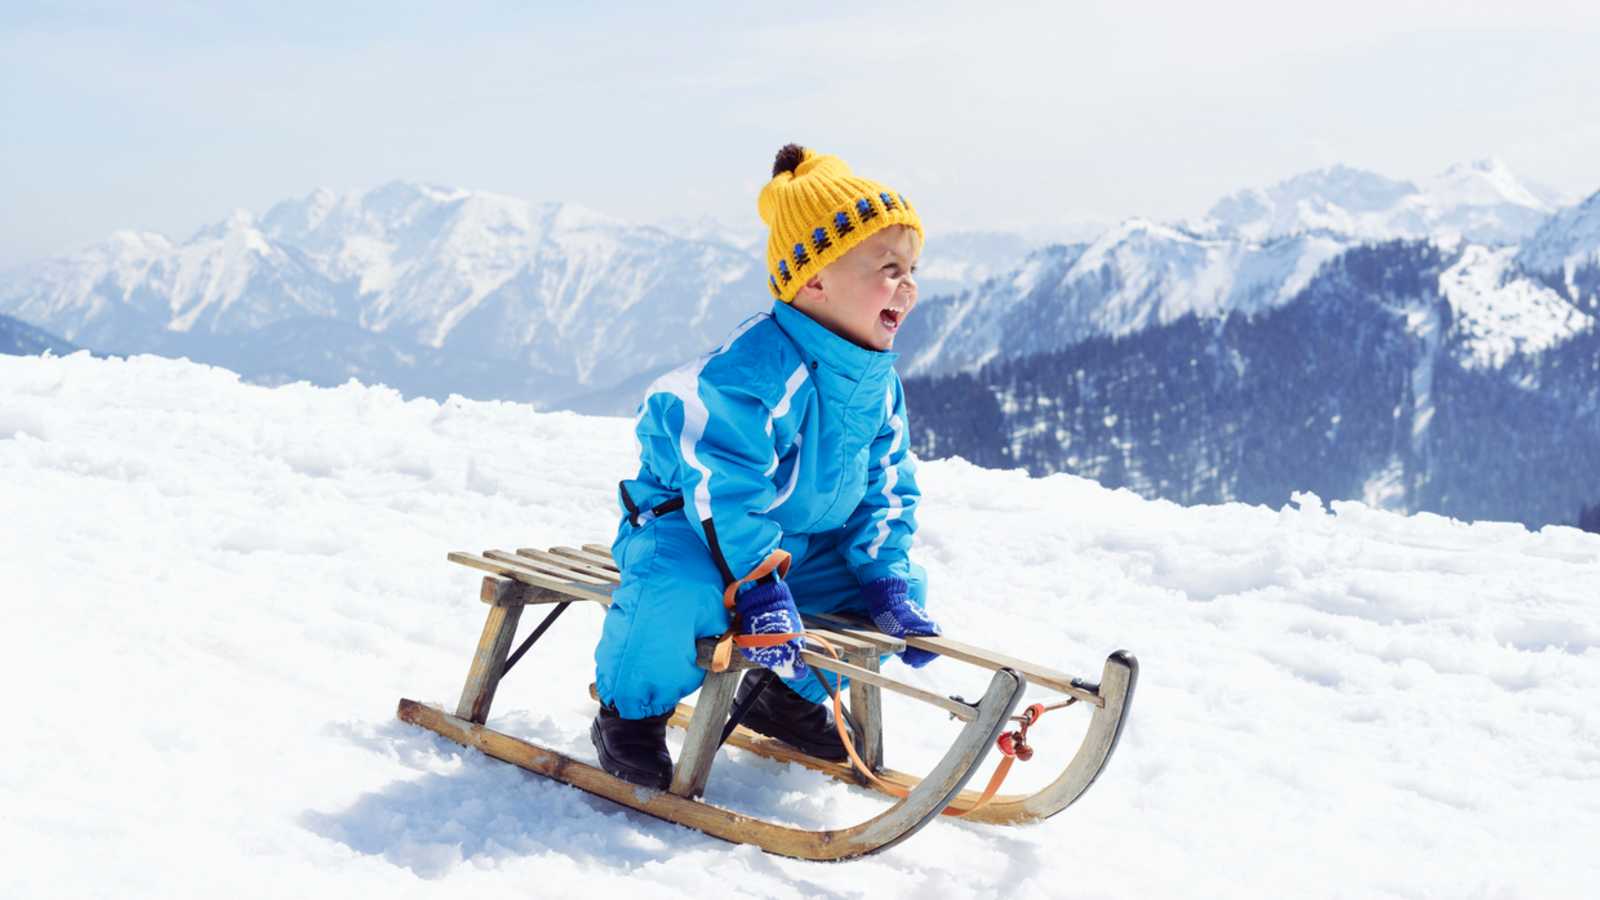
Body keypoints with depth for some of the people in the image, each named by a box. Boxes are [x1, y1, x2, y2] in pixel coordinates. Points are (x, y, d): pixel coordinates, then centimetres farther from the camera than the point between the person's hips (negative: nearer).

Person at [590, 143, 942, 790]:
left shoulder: (879, 384, -1)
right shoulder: (754, 372, -30)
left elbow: (884, 492, 6)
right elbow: (722, 491, -33)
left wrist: (888, 581, -6)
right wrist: (757, 587, -37)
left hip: (803, 548, 8)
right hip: (687, 529, -8)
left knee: (900, 589, 1)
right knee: (683, 596, -39)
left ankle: (791, 695, 21)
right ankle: (630, 711, -7)